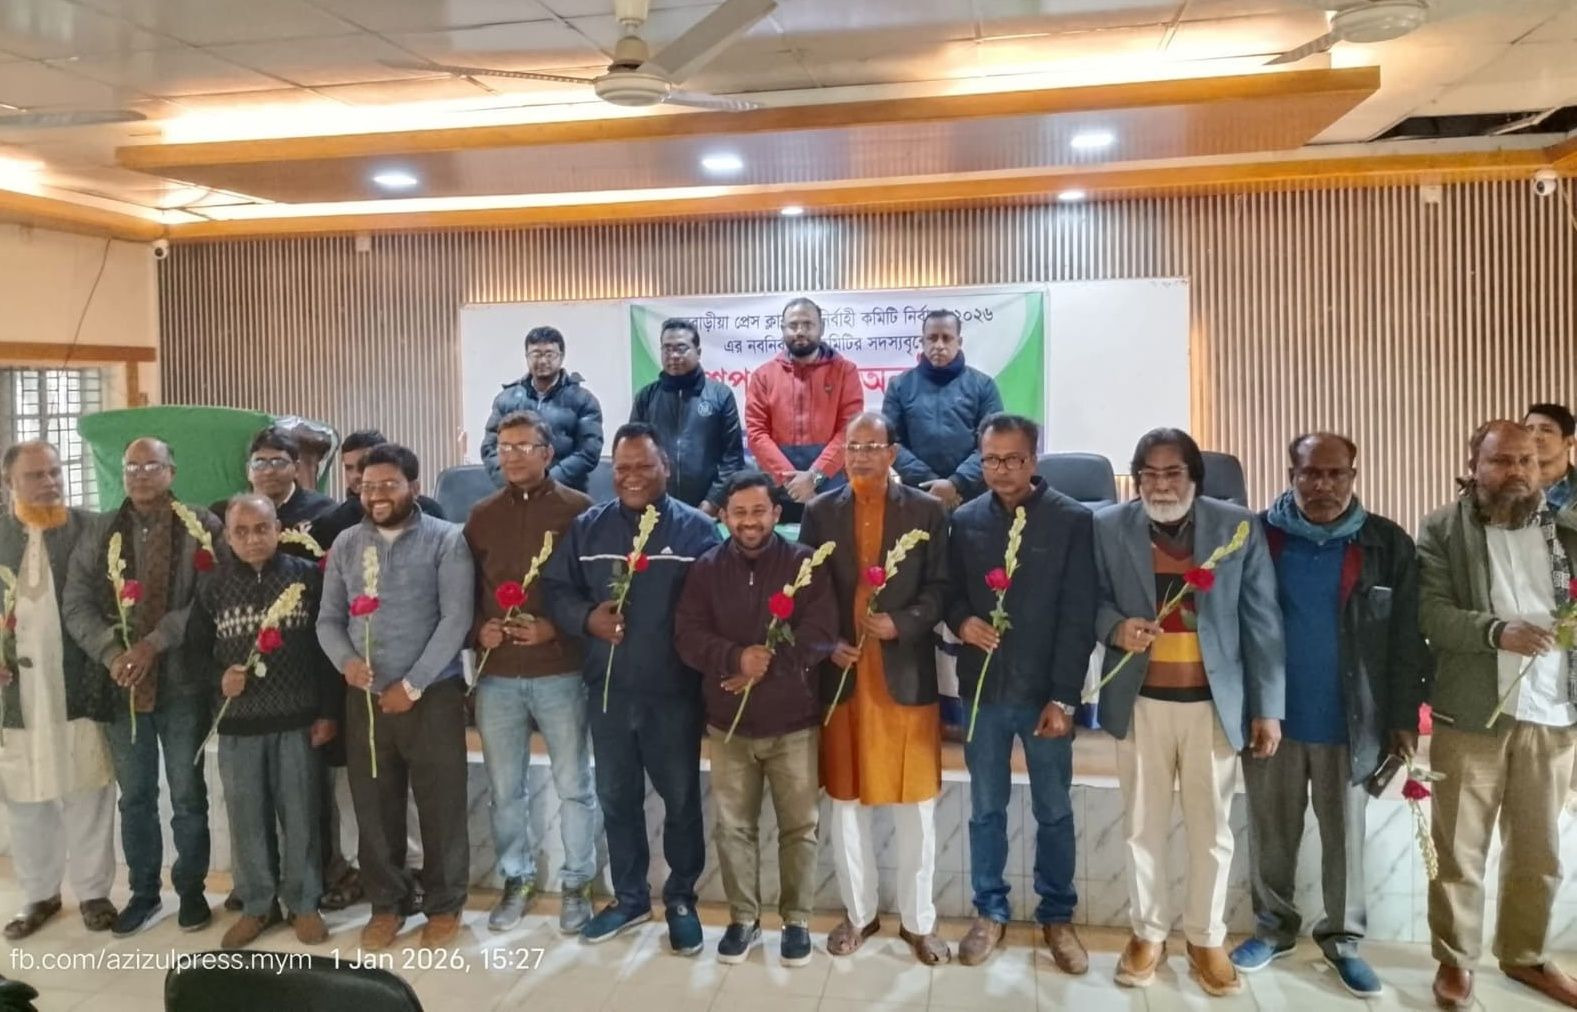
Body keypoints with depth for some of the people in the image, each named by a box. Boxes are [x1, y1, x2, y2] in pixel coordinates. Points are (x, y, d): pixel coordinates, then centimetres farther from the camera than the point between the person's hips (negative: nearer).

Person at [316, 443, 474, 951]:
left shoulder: (446, 541, -6)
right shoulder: (346, 544, 8)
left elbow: (456, 620, -12)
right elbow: (328, 618, 9)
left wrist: (413, 684, -13)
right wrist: (345, 660, -12)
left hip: (432, 694, -4)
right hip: (365, 697, 4)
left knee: (441, 805, 4)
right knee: (373, 806, 12)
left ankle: (444, 905, 21)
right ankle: (387, 902, 29)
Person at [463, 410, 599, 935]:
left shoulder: (577, 509, -4)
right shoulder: (482, 515, 8)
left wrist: (555, 628, -16)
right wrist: (479, 629, -6)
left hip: (561, 671, -3)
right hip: (496, 674, 4)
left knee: (573, 785, 7)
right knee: (505, 788, 14)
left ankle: (576, 884, 23)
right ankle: (517, 879, 31)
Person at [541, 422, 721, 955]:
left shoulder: (696, 529, -6)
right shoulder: (587, 527, 5)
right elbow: (555, 589, 5)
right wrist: (588, 618, -14)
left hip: (675, 691, -3)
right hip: (608, 689, 4)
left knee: (681, 798, 11)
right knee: (616, 798, 16)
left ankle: (680, 898, 31)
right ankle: (629, 896, 36)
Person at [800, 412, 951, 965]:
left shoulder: (926, 511, 1)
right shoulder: (820, 511, 5)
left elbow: (940, 588, -2)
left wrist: (901, 623, -17)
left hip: (906, 674, -1)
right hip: (841, 674, 2)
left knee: (916, 804, 7)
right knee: (846, 802, 12)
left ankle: (918, 919, 24)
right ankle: (858, 912, 29)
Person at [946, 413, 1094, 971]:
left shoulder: (1073, 520, -5)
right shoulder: (965, 521, 3)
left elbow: (1078, 616, -7)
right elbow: (950, 591, 12)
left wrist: (1063, 697, -11)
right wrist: (961, 620, -12)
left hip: (1045, 691, -2)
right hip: (983, 688, 2)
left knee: (1054, 811, 11)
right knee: (986, 809, 12)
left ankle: (1057, 916, 28)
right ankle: (990, 911, 28)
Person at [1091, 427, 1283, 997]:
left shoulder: (1238, 527, -3)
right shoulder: (1109, 527, -2)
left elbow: (1262, 622, -1)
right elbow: (1095, 601, 6)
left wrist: (1268, 707, -2)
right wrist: (1116, 628, -18)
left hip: (1214, 704, 0)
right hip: (1140, 702, 1)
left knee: (1211, 829, 12)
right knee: (1143, 825, 12)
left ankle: (1206, 940, 30)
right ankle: (1147, 933, 30)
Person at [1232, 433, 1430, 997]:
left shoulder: (1388, 545, -4)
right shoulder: (1257, 535, -5)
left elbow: (1406, 639, -1)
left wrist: (1404, 718, -2)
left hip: (1350, 722, 0)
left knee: (1345, 836, 13)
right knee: (1271, 832, 13)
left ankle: (1343, 938, 31)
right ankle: (1273, 927, 31)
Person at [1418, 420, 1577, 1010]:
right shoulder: (1442, 530, -2)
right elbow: (1429, 612, -12)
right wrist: (1497, 630, -25)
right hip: (1469, 713, -3)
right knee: (1459, 849, 6)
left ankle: (1526, 956, 32)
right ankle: (1455, 960, 21)